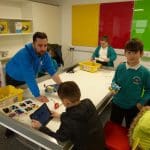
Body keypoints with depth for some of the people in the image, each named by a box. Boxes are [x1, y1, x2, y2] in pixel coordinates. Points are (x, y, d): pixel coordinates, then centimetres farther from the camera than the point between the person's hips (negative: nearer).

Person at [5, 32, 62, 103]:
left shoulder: (45, 54, -19)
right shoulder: (24, 54, -39)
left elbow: (52, 71, -19)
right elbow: (29, 77, -43)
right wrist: (37, 96, -44)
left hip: (27, 80, 5)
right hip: (13, 79, -5)